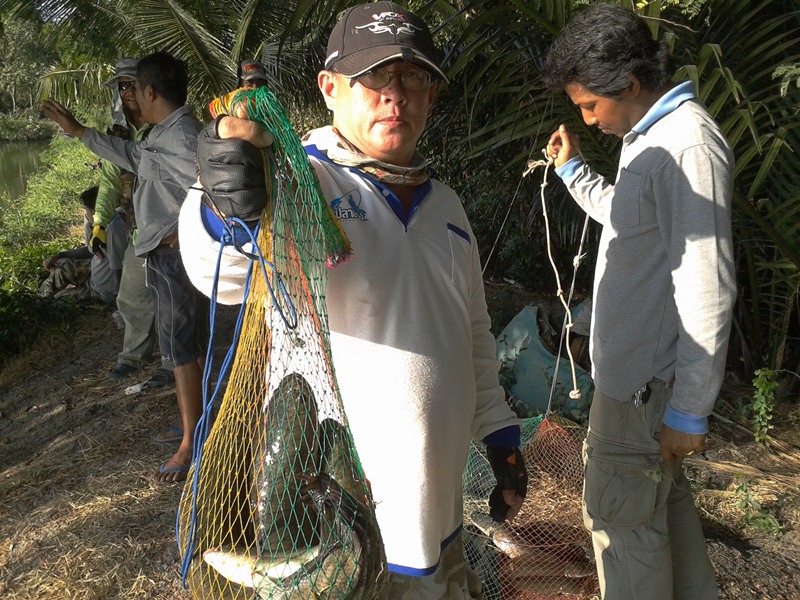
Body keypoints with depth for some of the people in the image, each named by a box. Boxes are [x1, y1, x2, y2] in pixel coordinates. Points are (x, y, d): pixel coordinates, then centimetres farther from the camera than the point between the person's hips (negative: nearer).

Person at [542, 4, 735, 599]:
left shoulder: (688, 145, -21)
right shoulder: (649, 137, 10)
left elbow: (708, 289, -24)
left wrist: (689, 411, -21)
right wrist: (573, 169, 19)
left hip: (644, 381, -10)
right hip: (636, 366, 10)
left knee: (621, 514, 1)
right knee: (664, 496, 21)